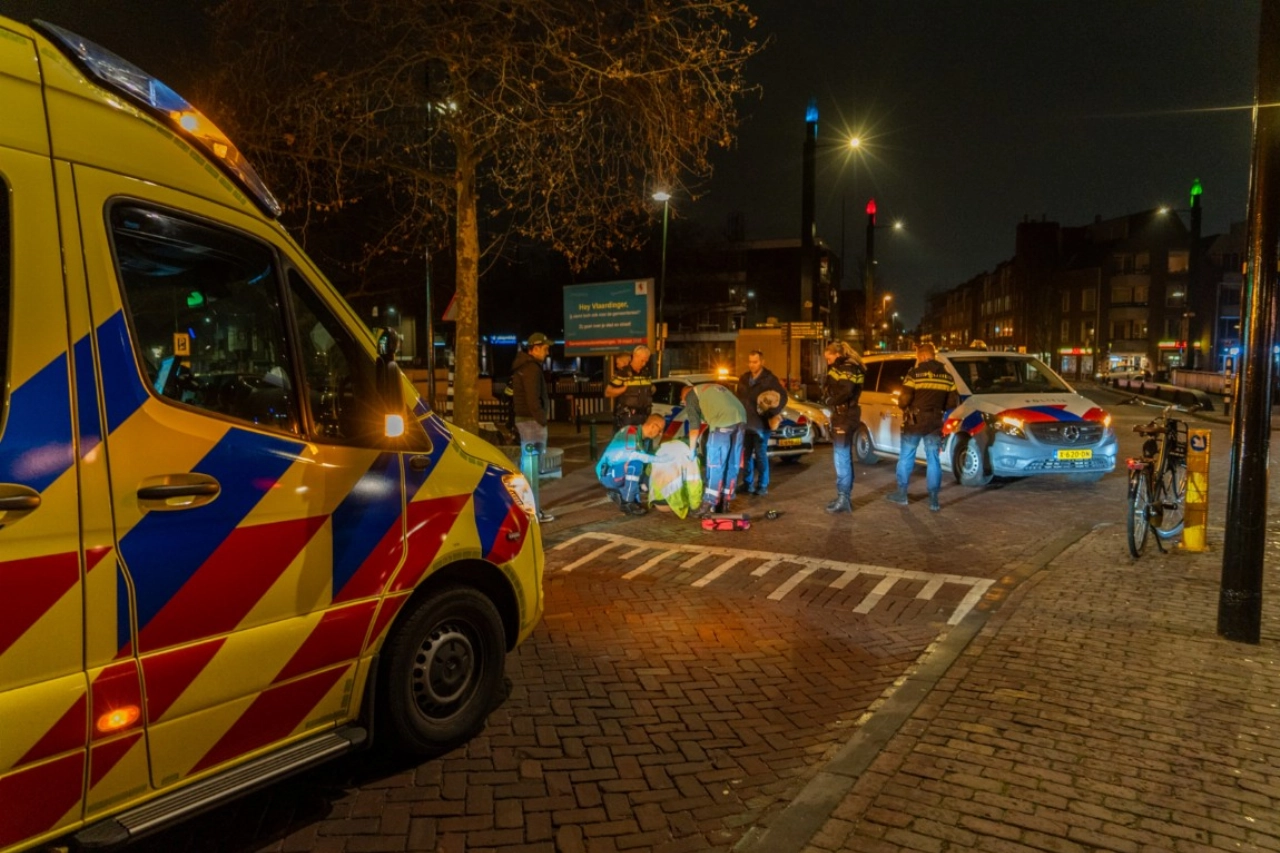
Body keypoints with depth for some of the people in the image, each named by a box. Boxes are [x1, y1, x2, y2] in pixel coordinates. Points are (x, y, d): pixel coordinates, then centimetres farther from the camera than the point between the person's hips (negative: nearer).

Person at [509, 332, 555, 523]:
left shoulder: (522, 365, 15)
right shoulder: (532, 368, -16)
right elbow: (533, 398, -22)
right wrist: (541, 420, -18)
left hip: (523, 418, 10)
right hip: (532, 420, -10)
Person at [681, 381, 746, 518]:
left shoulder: (690, 395, 15)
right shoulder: (711, 387, 36)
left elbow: (694, 426, 9)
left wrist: (691, 449, 18)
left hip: (723, 422, -7)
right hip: (740, 419, 7)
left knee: (715, 465, -1)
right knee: (732, 465, 13)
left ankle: (709, 506, 0)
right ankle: (724, 504, 20)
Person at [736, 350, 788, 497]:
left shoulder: (770, 379, -7)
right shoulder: (743, 379, 11)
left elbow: (783, 397, -10)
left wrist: (773, 414, -16)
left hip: (761, 423, -6)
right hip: (746, 423, 6)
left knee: (760, 454, -2)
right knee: (746, 454, 9)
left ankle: (763, 486, 5)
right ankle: (747, 483, 19)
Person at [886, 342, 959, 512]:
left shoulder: (915, 373, -10)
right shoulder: (947, 376, 7)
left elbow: (904, 399, -15)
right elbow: (953, 402, 7)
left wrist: (903, 406, 7)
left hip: (914, 421, -4)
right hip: (935, 423, 4)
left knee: (906, 457, 9)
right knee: (933, 460, 8)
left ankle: (901, 494, 17)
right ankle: (933, 499, 7)